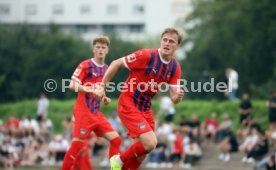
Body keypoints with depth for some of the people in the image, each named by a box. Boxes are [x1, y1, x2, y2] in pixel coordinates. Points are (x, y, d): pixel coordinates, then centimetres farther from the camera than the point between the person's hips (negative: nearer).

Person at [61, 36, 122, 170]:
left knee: (116, 139, -2)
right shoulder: (85, 65, -7)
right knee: (78, 145, -10)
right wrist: (89, 89, -29)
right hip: (83, 111, -7)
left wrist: (104, 98, 8)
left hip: (97, 113, 7)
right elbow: (72, 85, -16)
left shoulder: (106, 69, 15)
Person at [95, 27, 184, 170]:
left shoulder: (175, 68, -1)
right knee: (150, 143, -19)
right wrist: (102, 86, -10)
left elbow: (174, 97, -2)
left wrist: (177, 96, -26)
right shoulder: (146, 56, -20)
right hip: (128, 105, -7)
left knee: (140, 153, 9)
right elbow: (116, 63, -11)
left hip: (145, 109, 7)